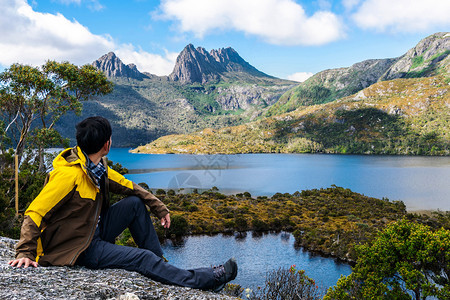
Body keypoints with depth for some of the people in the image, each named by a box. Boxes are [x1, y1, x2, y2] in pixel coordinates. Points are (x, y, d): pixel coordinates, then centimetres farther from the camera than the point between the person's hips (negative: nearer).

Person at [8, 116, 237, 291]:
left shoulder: (97, 167, 0)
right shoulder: (69, 175, -27)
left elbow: (129, 186, 10)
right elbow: (35, 213, -26)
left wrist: (159, 208, 8)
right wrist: (25, 253, -31)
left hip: (95, 230, 9)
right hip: (77, 248, -9)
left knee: (135, 203, 1)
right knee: (142, 258, -16)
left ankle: (160, 263, 7)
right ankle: (205, 280, -7)